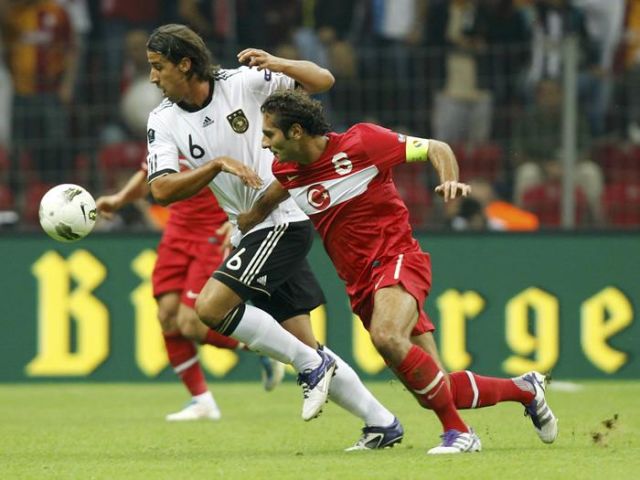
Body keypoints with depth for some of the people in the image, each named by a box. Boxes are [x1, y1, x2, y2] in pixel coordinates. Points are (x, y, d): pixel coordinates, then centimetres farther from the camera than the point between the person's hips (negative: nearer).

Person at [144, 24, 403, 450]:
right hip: (250, 232, 6)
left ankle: (312, 365, -9)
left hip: (284, 220, -6)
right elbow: (162, 190, -10)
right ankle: (382, 424, 18)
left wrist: (277, 64, -22)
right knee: (305, 348, 7)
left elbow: (323, 81, -4)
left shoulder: (243, 82, -9)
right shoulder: (163, 122, 1)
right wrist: (218, 164, -22)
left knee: (211, 306, -21)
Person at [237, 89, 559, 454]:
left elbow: (436, 149, -5)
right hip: (361, 284, 6)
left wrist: (451, 181, -23)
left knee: (387, 337, -37)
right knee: (441, 392, -1)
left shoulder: (360, 142, -12)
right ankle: (525, 389, 25)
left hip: (397, 259, -6)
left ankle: (457, 431, -24)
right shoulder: (288, 170, 5)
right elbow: (270, 199, 31)